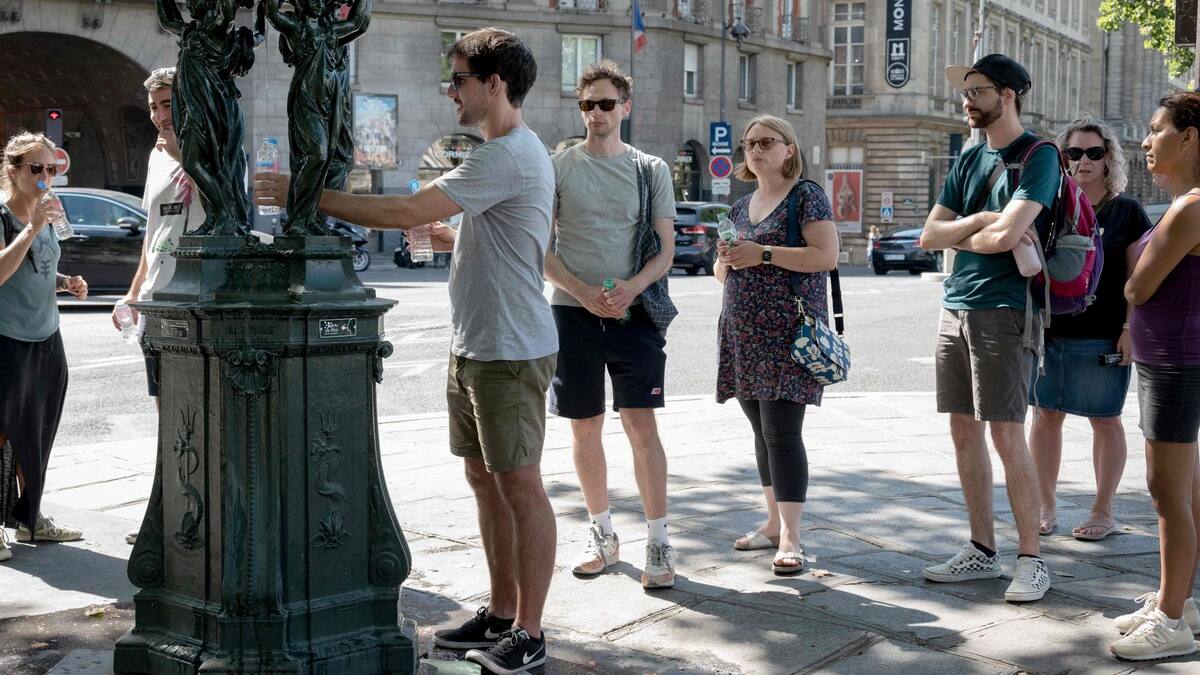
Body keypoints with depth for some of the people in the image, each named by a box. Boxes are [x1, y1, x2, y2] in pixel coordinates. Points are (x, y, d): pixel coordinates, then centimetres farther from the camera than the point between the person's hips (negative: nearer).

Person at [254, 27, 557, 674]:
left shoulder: (508, 155, -18)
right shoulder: (508, 152, 16)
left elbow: (406, 212, -22)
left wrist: (308, 196, -16)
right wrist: (448, 233, 8)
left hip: (508, 352, -10)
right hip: (472, 347, 10)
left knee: (520, 484, -3)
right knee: (484, 478, 14)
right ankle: (500, 614, 24)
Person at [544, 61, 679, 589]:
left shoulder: (650, 169, 6)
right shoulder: (559, 167, 4)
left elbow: (666, 248, 4)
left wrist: (632, 287, -15)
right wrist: (584, 293, -12)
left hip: (633, 311, -1)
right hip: (573, 312, 1)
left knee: (642, 426, -6)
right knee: (585, 427, 8)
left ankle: (658, 542, 0)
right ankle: (601, 532, 23)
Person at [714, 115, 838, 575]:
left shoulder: (806, 196, -2)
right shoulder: (741, 206, 19)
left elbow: (827, 256, -14)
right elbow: (724, 273, 25)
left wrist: (763, 253, -18)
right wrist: (725, 259, 1)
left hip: (787, 333, -7)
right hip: (743, 333, 7)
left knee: (781, 432, -12)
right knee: (762, 431, 11)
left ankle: (790, 538, -11)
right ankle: (775, 523, 20)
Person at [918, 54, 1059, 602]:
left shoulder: (1038, 157, -7)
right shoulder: (970, 159, 16)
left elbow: (1004, 236, -19)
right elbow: (929, 236, 10)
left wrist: (957, 236, -2)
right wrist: (977, 221, -6)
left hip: (1003, 310, -7)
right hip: (956, 308, 7)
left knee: (1006, 435, -7)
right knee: (964, 430, 9)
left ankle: (1032, 560, 2)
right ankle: (982, 551, 19)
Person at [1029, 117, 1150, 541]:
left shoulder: (1127, 212, 1)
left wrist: (1130, 329, -9)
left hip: (1102, 338, -3)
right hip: (1048, 333, 3)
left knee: (1104, 420, 5)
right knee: (1045, 415, 5)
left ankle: (1103, 512, 14)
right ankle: (1045, 507, 16)